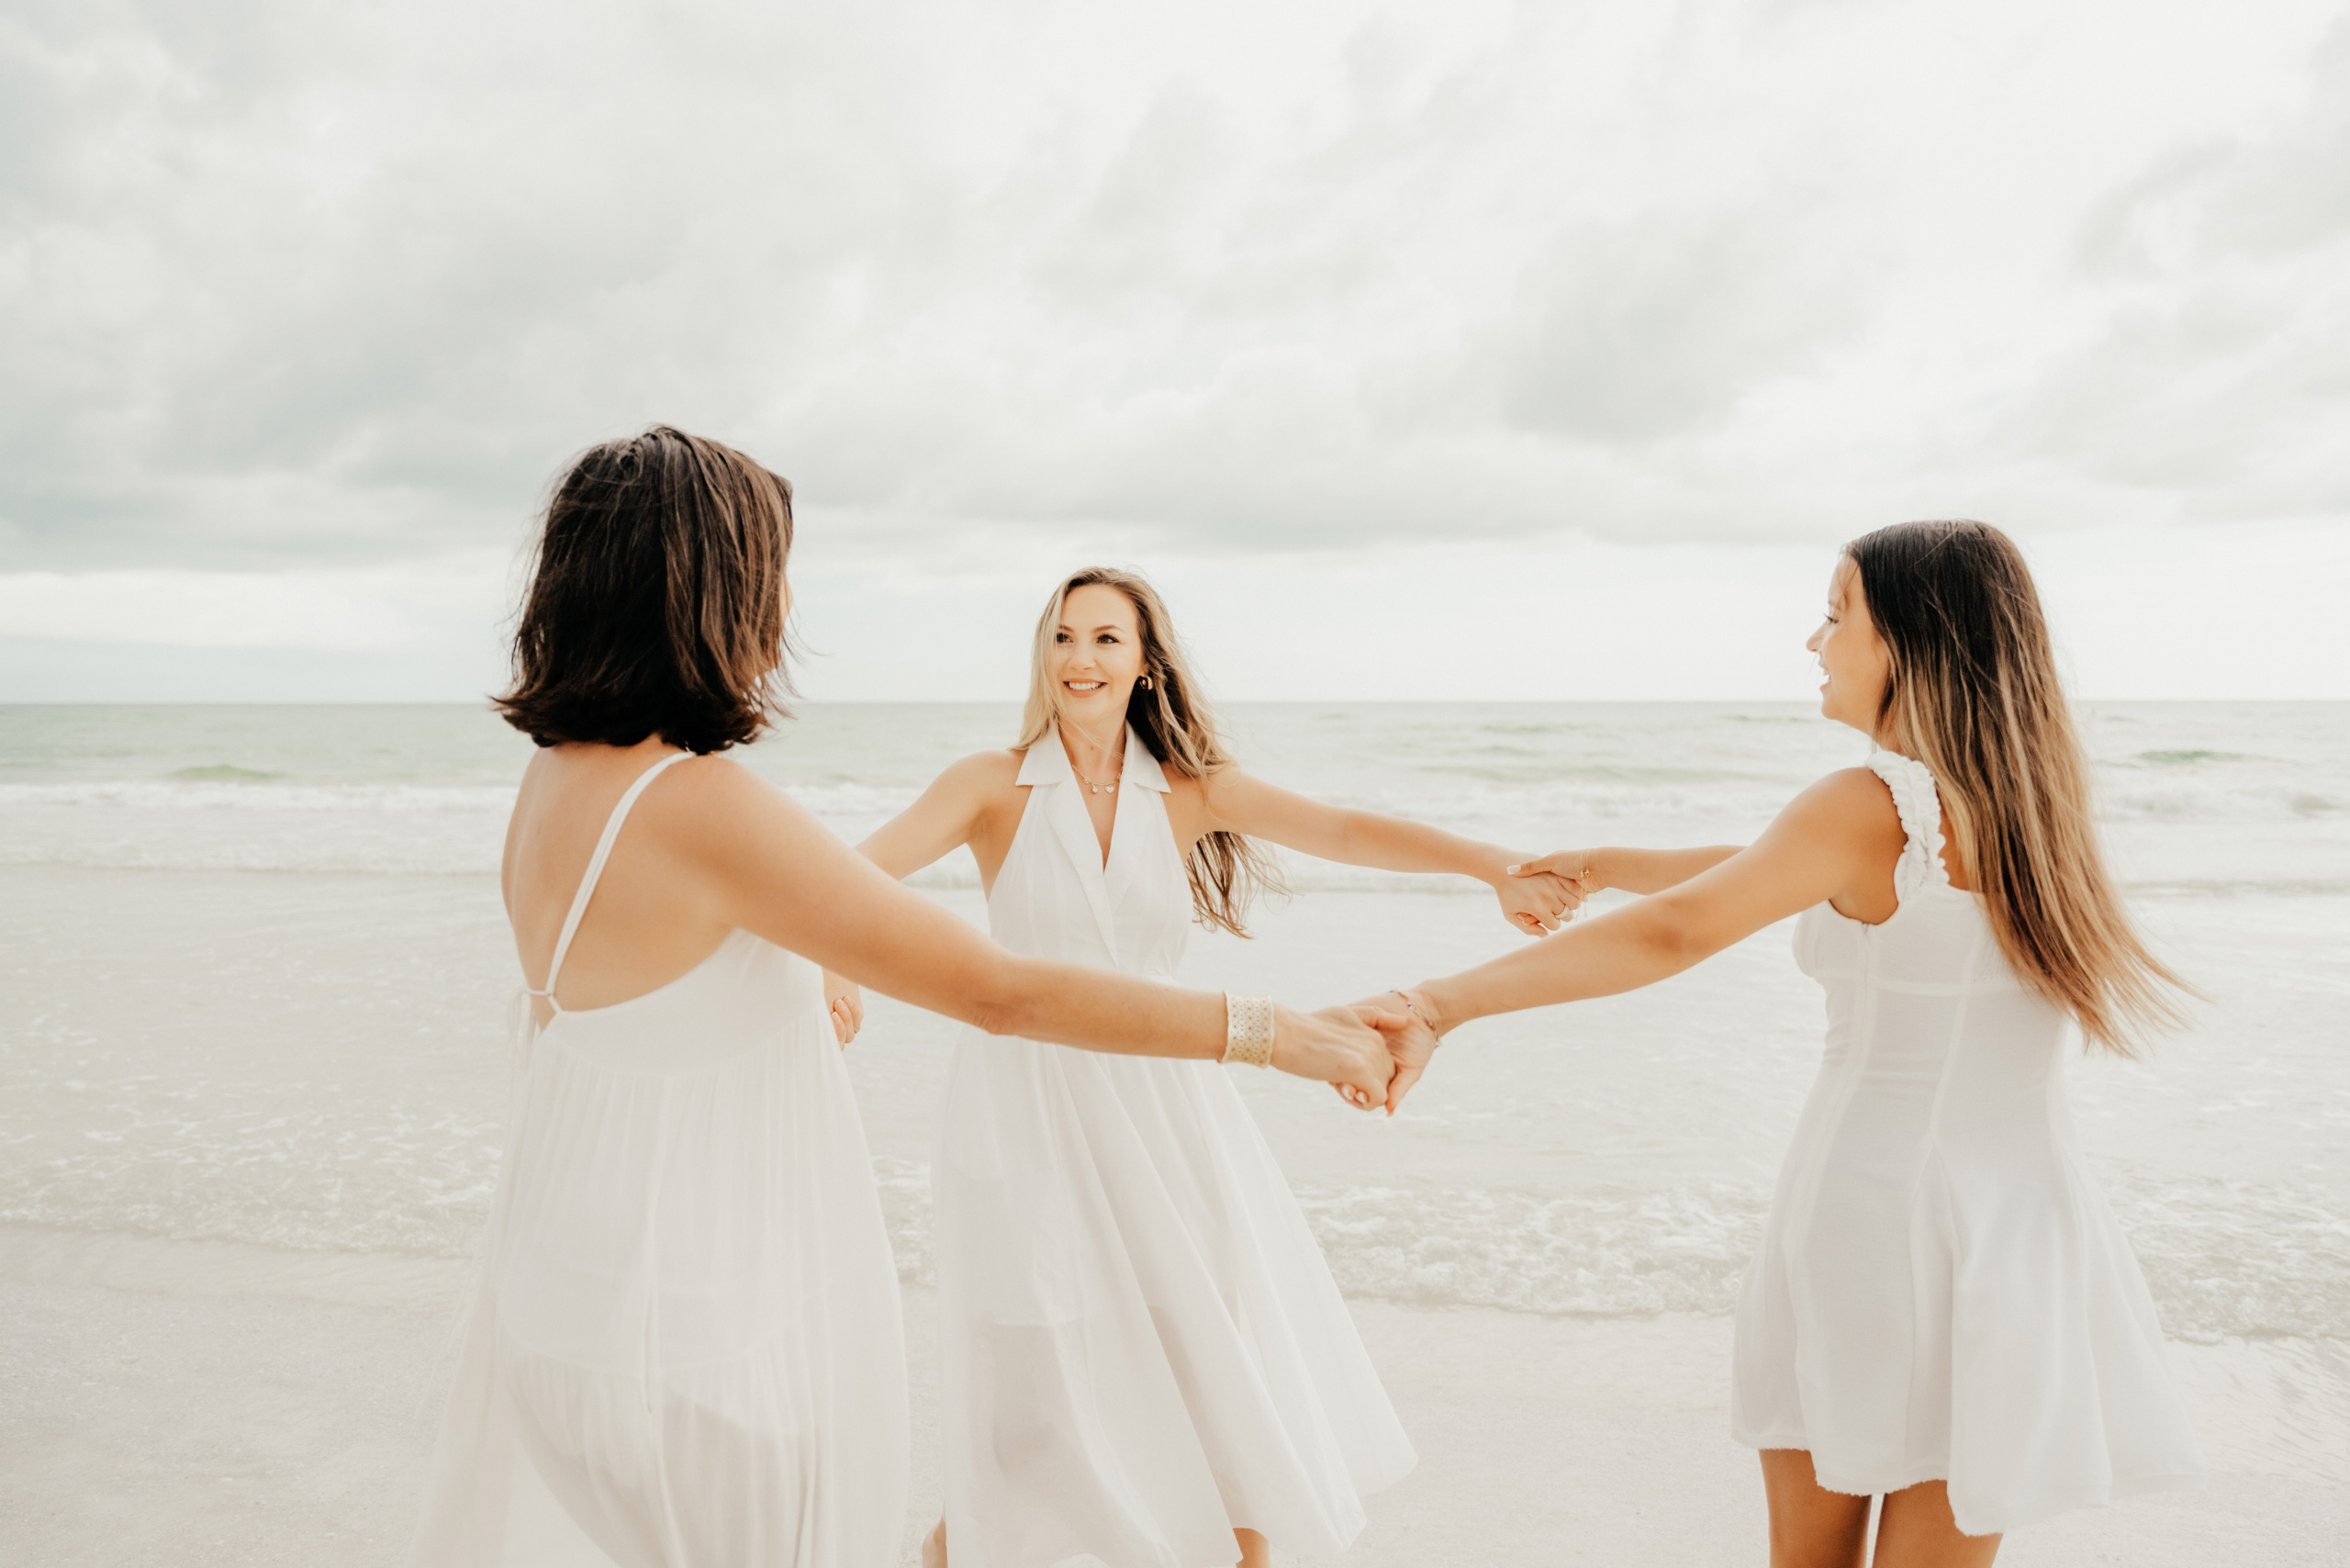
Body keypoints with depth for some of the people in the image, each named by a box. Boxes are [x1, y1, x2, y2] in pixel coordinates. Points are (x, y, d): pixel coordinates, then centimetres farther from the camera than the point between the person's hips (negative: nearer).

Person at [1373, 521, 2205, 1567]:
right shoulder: (2025, 799, 6)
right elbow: (1777, 870, 13)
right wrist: (1606, 866, 19)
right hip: (2025, 1219, 5)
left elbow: (1669, 934, -25)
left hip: (1872, 1211, -5)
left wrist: (1442, 1004, -29)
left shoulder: (1873, 806, -16)